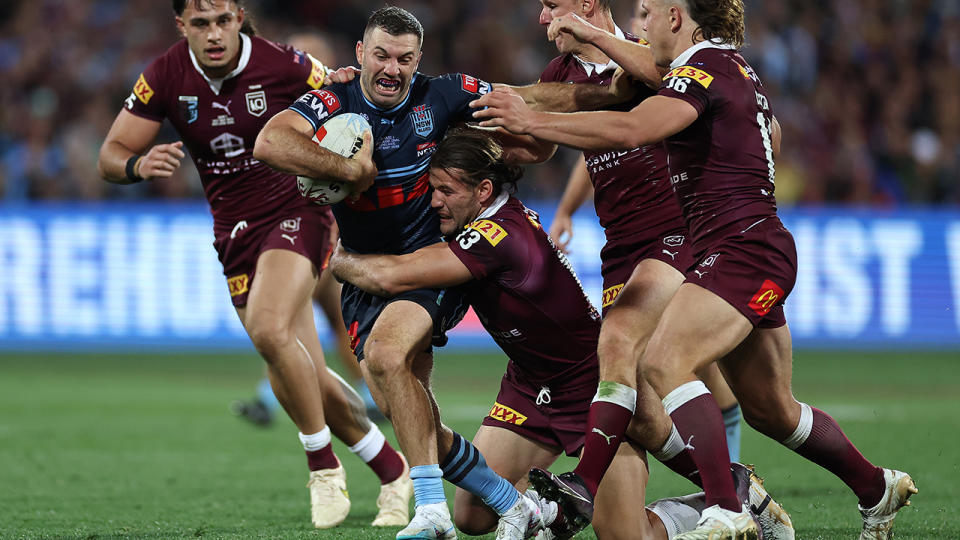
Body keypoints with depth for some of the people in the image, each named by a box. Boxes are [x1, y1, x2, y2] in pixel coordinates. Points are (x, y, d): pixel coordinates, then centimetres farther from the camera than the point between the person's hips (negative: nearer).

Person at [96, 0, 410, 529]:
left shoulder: (285, 66, -15)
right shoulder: (166, 77, -5)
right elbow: (110, 155, -1)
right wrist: (139, 165, -25)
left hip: (294, 212, -5)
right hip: (235, 232, 5)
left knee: (270, 329, -30)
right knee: (303, 376, 4)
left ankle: (324, 468, -14)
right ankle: (393, 472, 21)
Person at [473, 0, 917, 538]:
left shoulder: (704, 69, -13)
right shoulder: (737, 68, 17)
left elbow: (630, 130, -29)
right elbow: (772, 137, 37)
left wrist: (532, 121, -27)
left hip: (743, 249, -10)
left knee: (664, 362, -25)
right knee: (770, 408, 20)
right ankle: (878, 488, 38)